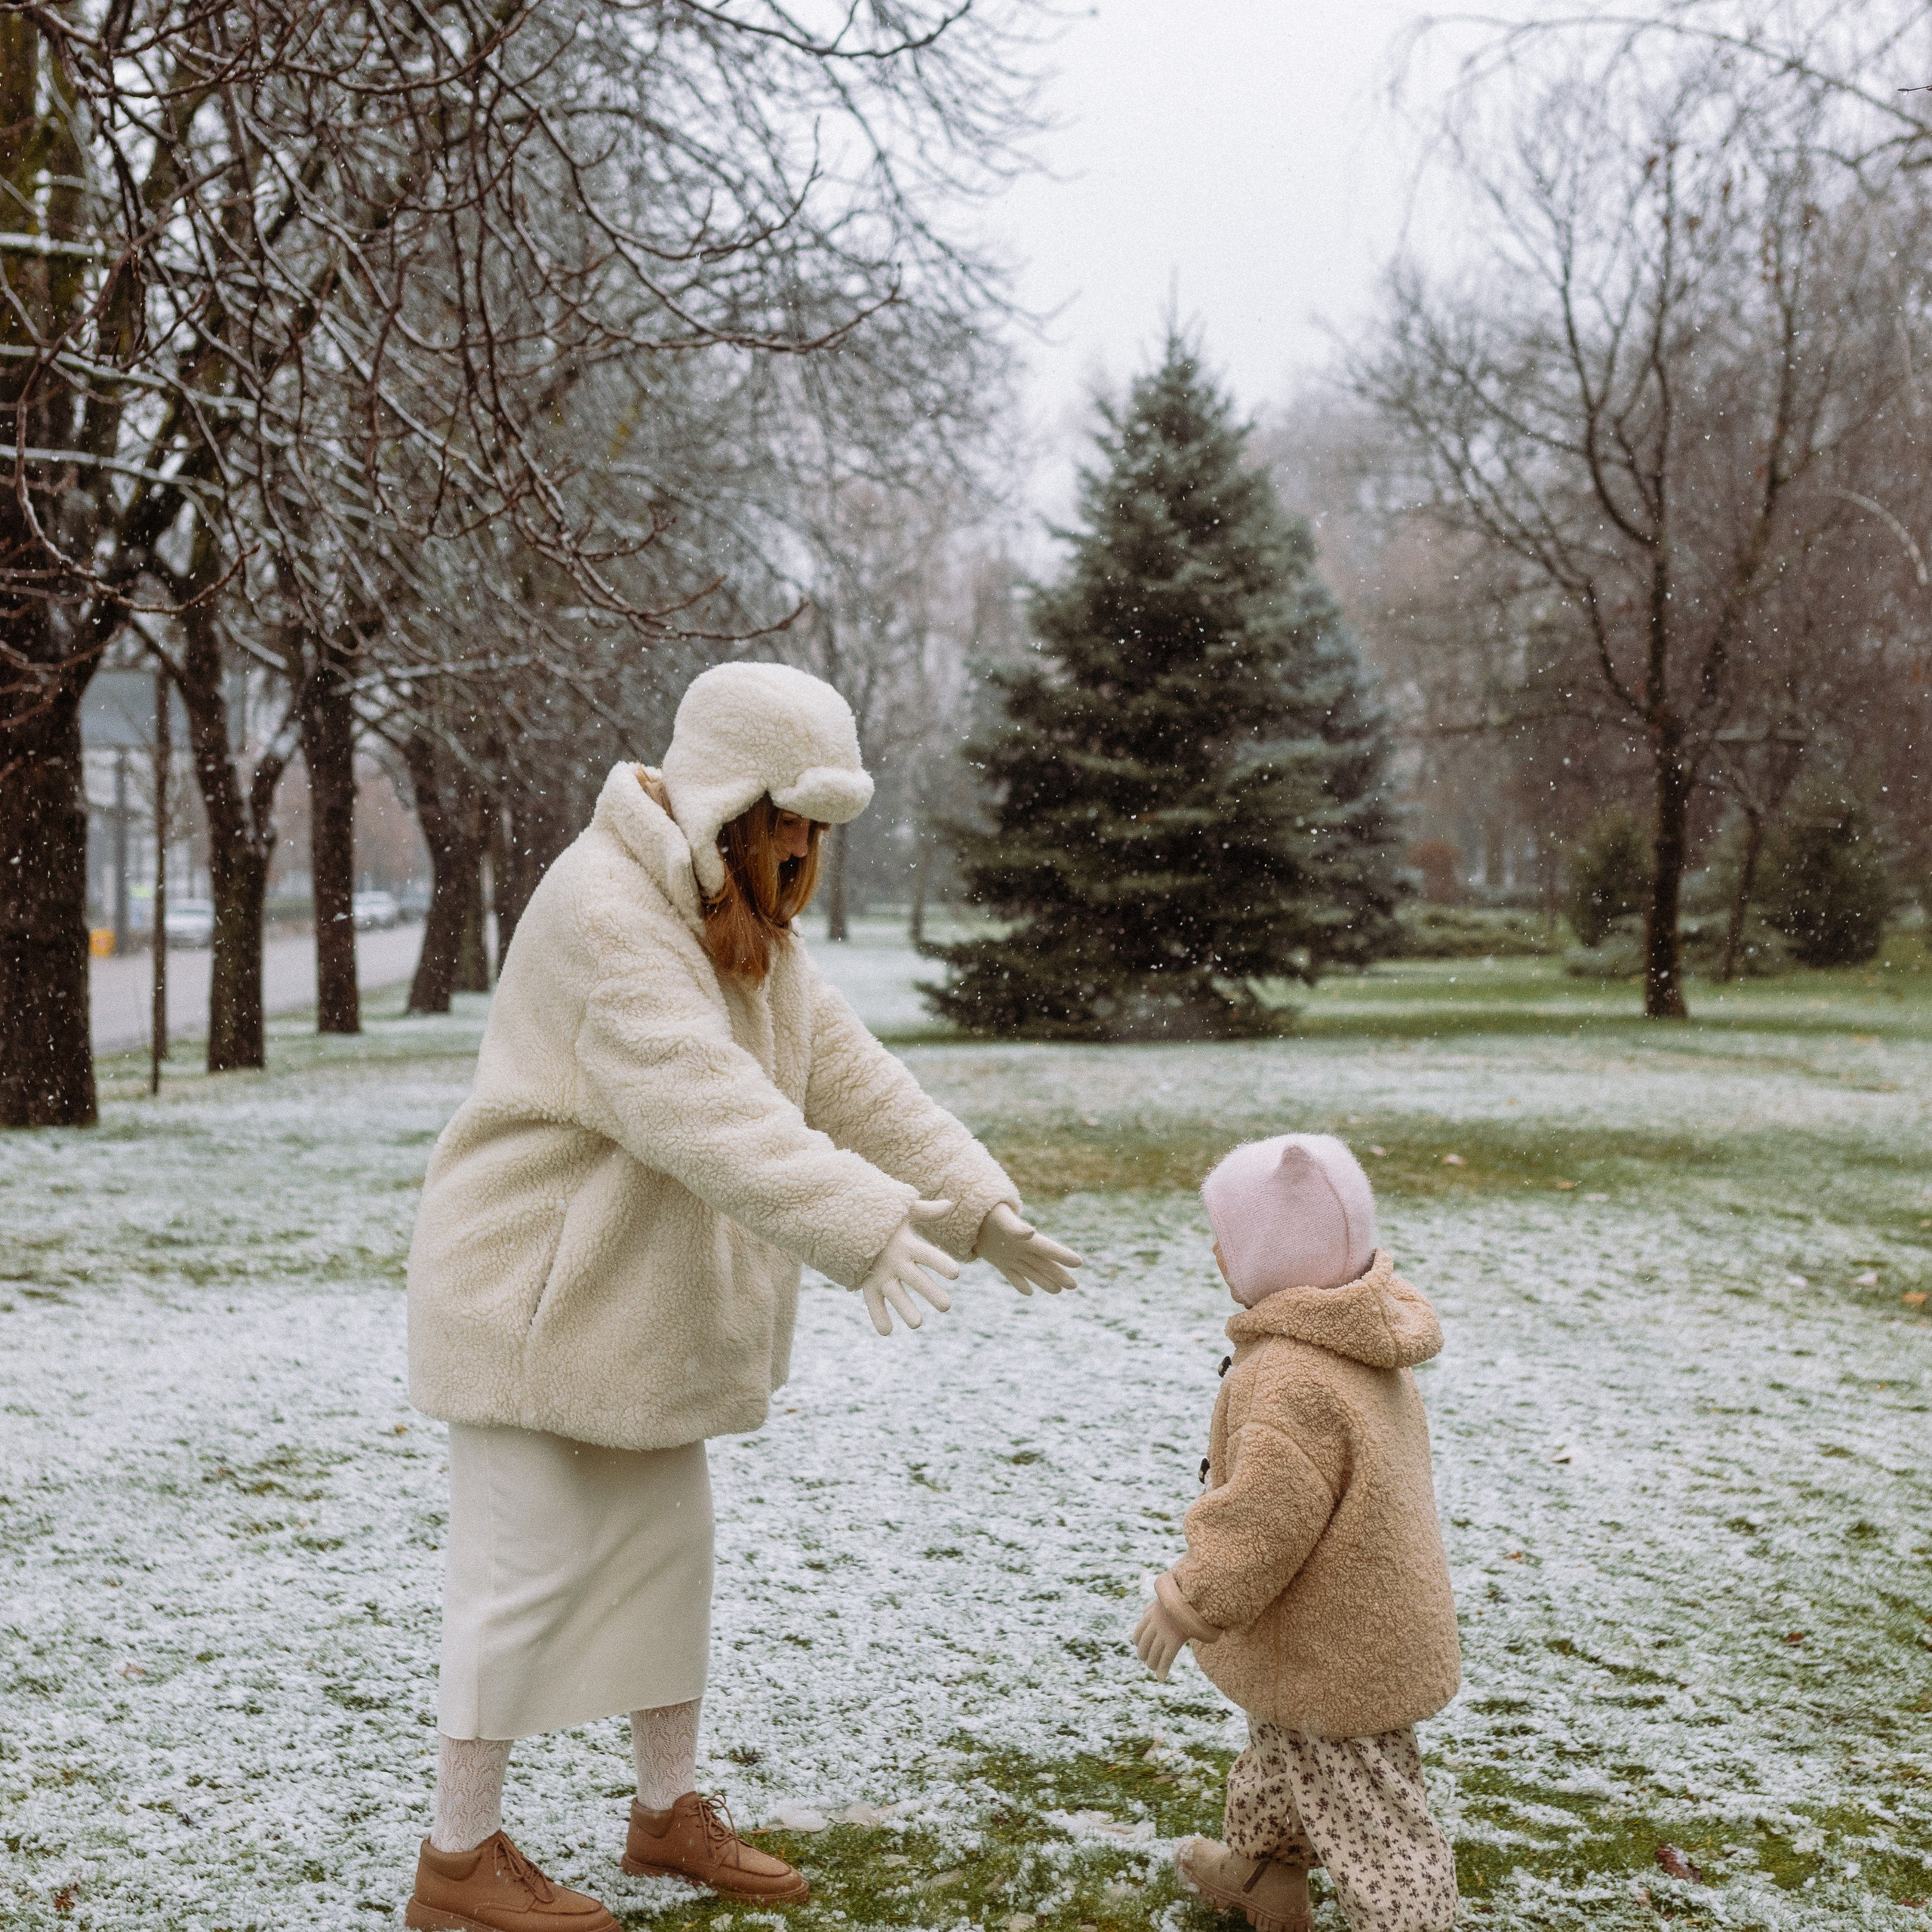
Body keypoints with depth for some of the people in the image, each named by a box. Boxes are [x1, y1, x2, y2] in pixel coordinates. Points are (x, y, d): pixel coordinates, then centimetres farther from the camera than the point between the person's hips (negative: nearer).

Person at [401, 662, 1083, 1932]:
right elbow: (708, 1107, -36)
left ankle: (672, 1809, 31)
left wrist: (980, 1205, -3)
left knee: (668, 1554, 16)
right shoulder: (606, 910, -24)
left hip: (646, 1301, 10)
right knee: (531, 1570, -3)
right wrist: (864, 1229, -44)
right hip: (539, 1293, -10)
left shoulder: (750, 923, 10)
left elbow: (848, 1075, 6)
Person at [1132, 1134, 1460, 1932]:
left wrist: (1188, 1604, -19)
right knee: (1281, 1752, 31)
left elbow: (1263, 1521, -31)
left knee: (1362, 1809, -1)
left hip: (1333, 1652, -11)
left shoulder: (1294, 1382, -32)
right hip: (1373, 1617, 11)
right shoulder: (1362, 1342, 1)